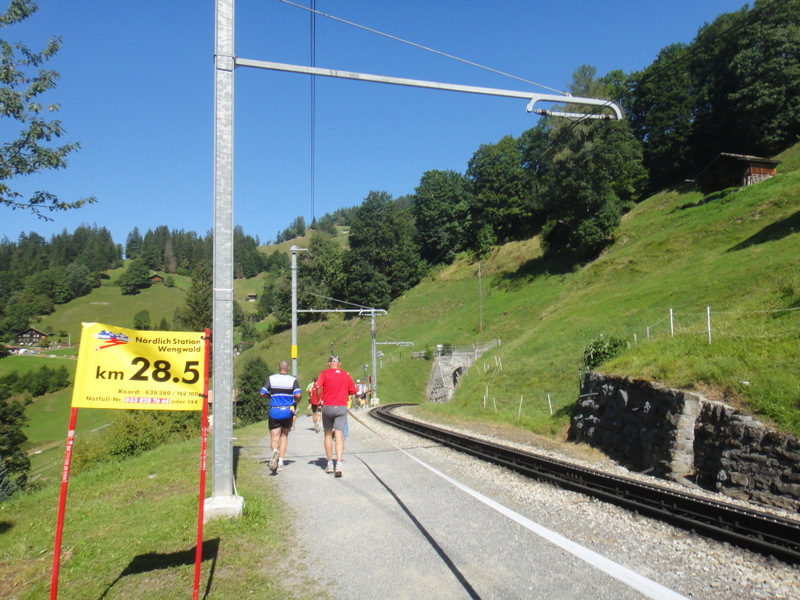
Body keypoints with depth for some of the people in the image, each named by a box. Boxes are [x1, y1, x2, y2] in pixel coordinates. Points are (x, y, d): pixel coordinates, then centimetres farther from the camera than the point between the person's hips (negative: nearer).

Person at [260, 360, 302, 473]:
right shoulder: (293, 379, -2)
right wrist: (295, 402, 7)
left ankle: (275, 451, -29)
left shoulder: (271, 378, 1)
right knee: (284, 435, 18)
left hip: (274, 412, 0)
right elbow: (298, 395, -13)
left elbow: (262, 393, -4)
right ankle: (280, 462, 12)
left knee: (274, 439, 5)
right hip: (288, 411, 0)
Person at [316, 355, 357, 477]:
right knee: (339, 436, -3)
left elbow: (318, 387, -15)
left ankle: (329, 464, 20)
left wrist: (319, 399, 0)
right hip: (342, 407, 1)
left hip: (327, 406, 0)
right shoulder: (346, 375, 7)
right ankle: (338, 465, -18)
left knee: (328, 435, 15)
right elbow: (353, 391, 11)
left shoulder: (324, 373, -1)